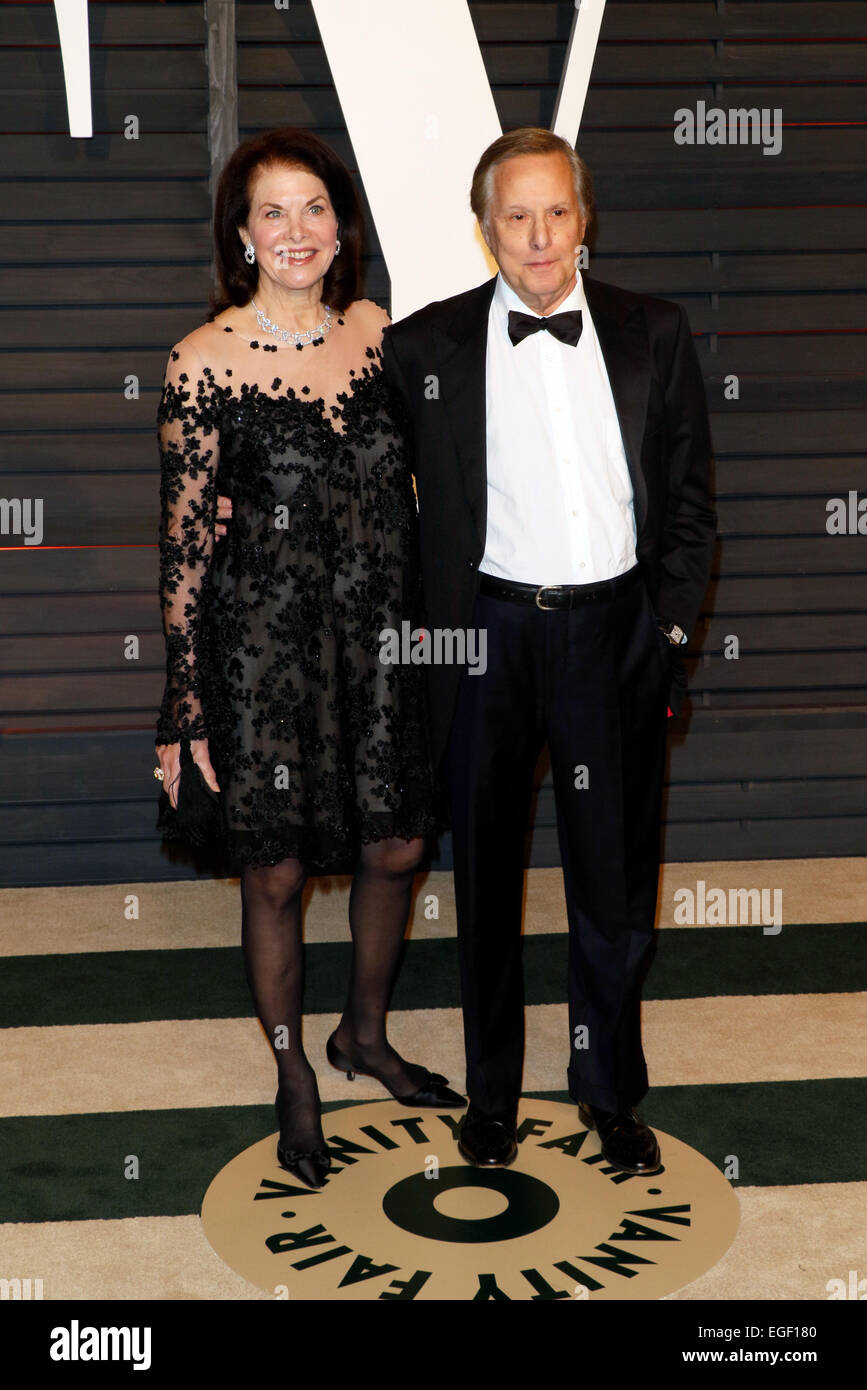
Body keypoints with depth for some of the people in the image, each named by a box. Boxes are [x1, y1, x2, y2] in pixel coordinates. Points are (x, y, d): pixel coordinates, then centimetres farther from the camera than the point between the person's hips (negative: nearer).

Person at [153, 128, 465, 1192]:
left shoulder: (378, 333, 1)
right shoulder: (205, 360, -11)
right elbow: (183, 539, -9)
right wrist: (184, 707, -10)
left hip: (381, 636, 4)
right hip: (264, 646, -4)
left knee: (396, 846, 14)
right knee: (275, 872, 8)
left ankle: (365, 1036, 40)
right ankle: (292, 1075, 33)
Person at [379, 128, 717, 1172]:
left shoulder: (653, 334, 3)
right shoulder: (426, 344, -1)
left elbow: (689, 494, 7)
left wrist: (672, 622, 1)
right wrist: (422, 632, -2)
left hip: (614, 628, 1)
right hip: (486, 631, -1)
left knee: (615, 876, 9)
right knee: (486, 872, 11)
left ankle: (610, 1095, 29)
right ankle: (491, 1093, 29)